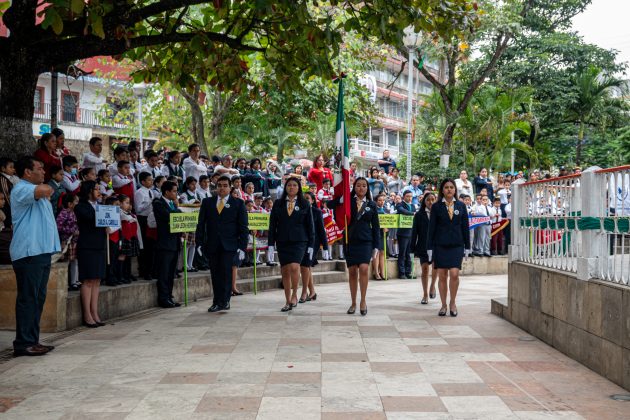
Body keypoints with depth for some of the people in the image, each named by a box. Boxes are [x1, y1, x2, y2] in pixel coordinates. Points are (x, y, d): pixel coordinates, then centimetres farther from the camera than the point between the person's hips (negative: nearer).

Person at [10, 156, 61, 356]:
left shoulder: (35, 189, 24)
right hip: (29, 252, -10)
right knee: (27, 298, -9)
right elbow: (43, 190, -27)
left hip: (41, 251, 10)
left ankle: (33, 341, 16)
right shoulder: (21, 188, -9)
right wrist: (47, 189, -5)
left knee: (38, 297, 11)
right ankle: (23, 344, -7)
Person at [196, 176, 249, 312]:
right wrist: (199, 243, 2)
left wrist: (242, 247, -5)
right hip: (212, 245, 2)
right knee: (215, 274, 3)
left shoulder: (238, 203, 6)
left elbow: (243, 227, 3)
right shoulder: (207, 202, 12)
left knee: (226, 272, -11)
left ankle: (224, 301, -4)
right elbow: (201, 224, 11)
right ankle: (218, 302, 9)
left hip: (229, 245, -2)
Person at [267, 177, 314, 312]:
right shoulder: (278, 204, 8)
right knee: (285, 271, 4)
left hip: (299, 241, -2)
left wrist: (311, 244, 2)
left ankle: (294, 295, -3)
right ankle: (288, 302, 13)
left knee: (294, 267, -21)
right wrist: (271, 244, 1)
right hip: (282, 242, 2)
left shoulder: (304, 204, 5)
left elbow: (309, 225, 7)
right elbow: (272, 225, 7)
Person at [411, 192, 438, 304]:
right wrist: (413, 248, 1)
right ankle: (425, 294, 14)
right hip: (423, 246, 1)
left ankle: (432, 285, 7)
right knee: (425, 268, 2)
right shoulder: (419, 215, 5)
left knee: (436, 265, -20)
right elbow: (414, 232, 5)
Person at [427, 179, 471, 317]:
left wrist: (467, 246, 6)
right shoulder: (436, 206, 2)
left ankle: (453, 302, 7)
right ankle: (443, 305, 15)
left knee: (454, 274, -12)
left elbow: (465, 226, 8)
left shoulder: (461, 206, 6)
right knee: (442, 276, 3)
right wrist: (429, 247, -2)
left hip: (456, 245, 0)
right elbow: (431, 227, 2)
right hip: (440, 246, 0)